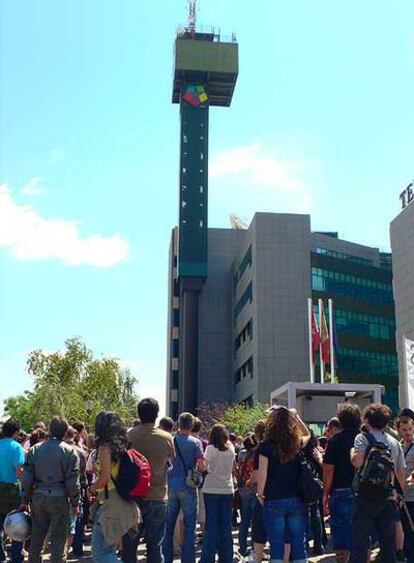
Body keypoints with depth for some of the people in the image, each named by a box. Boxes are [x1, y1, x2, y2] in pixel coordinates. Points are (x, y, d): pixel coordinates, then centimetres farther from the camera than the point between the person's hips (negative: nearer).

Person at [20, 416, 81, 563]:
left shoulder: (34, 450, 3)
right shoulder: (69, 452, -8)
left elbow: (27, 478, 4)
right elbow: (72, 482, -8)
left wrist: (25, 500, 12)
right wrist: (75, 503, 2)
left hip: (38, 497, 4)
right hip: (59, 498, -4)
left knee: (36, 536, 16)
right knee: (58, 538, 4)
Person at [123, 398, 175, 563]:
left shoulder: (128, 435, -8)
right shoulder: (166, 438, -8)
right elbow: (172, 460, 9)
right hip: (158, 498, 0)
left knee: (129, 545, 11)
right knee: (155, 545, 9)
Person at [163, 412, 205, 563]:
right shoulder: (195, 442, -7)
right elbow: (201, 466, -12)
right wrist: (196, 473, 9)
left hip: (171, 487, 3)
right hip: (188, 487, -3)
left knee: (168, 526, 12)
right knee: (189, 527, 5)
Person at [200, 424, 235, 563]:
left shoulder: (211, 448, -10)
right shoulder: (231, 449, 3)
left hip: (211, 490, -3)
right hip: (228, 490, 3)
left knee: (211, 524, 2)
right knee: (226, 525, 9)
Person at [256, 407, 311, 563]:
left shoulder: (266, 446, -8)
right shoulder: (296, 444, 2)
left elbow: (262, 474, -10)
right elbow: (308, 435, 25)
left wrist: (260, 494, 4)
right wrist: (296, 417, 20)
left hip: (274, 501, -2)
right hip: (296, 500, 3)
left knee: (277, 544, 4)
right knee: (299, 543, 9)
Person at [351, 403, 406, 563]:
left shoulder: (363, 438, -6)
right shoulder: (395, 442, 11)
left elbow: (357, 462, -22)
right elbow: (401, 472, 16)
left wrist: (352, 451, -1)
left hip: (366, 497, -5)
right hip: (389, 497, 5)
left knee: (360, 542, 0)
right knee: (389, 542, 11)